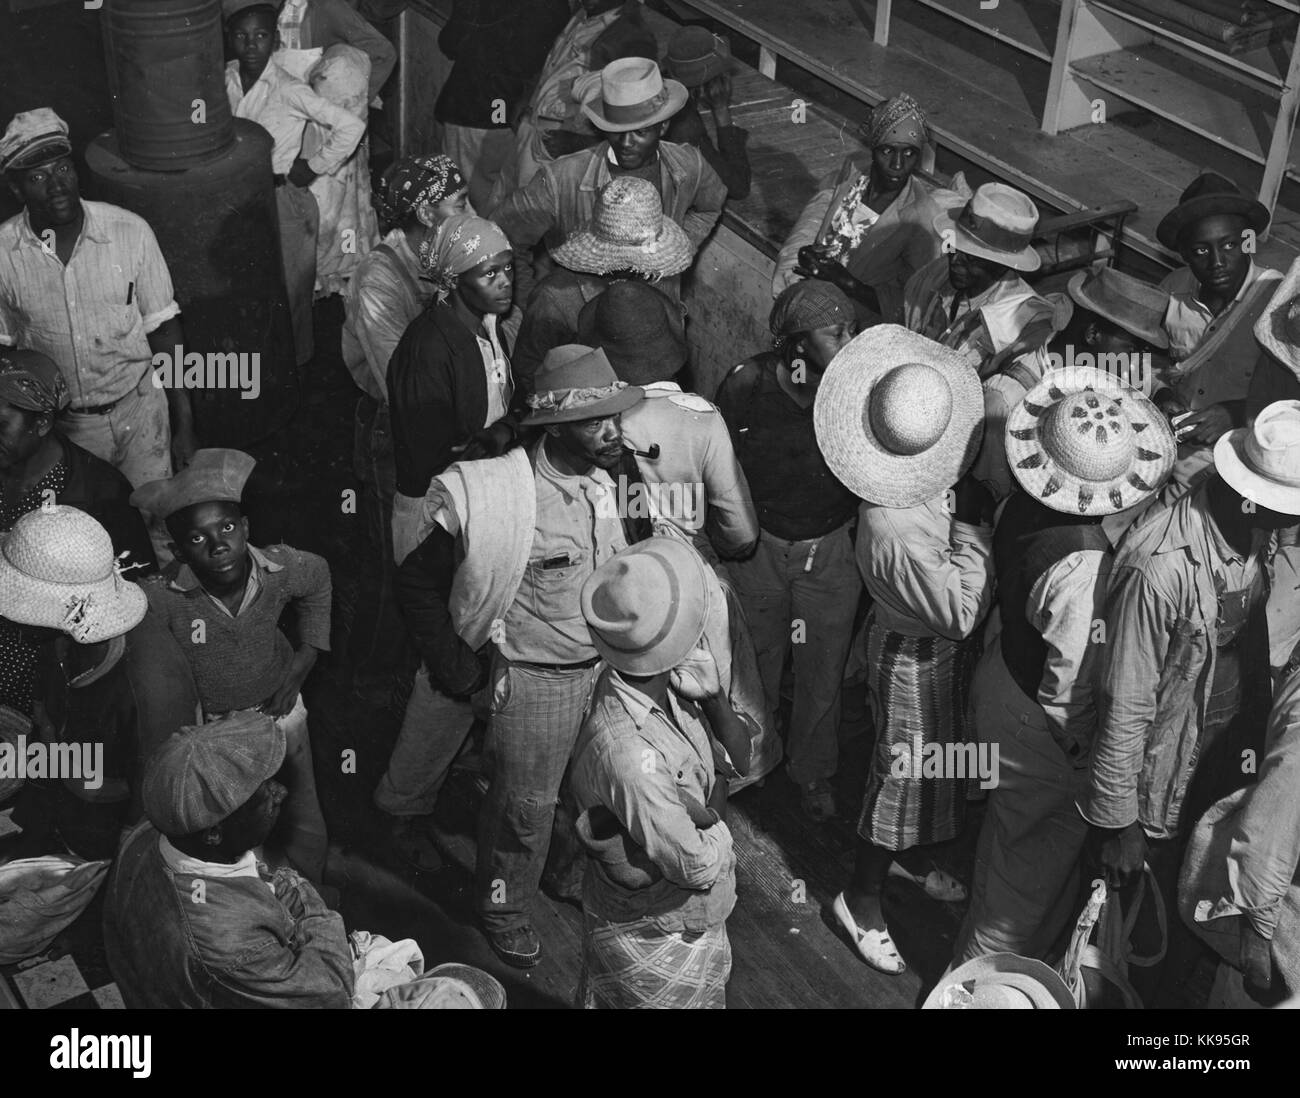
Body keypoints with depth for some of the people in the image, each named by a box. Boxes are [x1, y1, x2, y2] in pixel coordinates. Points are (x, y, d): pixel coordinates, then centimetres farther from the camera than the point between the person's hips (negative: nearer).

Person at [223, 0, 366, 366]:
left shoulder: (288, 89, -19)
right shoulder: (225, 80, -3)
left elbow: (351, 126, -21)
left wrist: (313, 167, -13)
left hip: (282, 197, -5)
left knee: (288, 287, 7)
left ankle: (294, 361, 26)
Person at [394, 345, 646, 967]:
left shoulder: (611, 483, -2)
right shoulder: (501, 497, -23)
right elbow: (416, 580, -16)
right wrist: (455, 669, -13)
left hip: (610, 667, 6)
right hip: (534, 680, -6)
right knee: (525, 804, 9)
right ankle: (503, 910, 32)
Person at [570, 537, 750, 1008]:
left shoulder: (664, 680, -13)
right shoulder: (628, 753, -38)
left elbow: (740, 755, -2)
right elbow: (698, 866, -29)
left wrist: (714, 699, -20)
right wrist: (714, 816, -10)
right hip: (656, 940, -8)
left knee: (707, 997, 28)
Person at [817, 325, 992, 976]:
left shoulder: (924, 481, -14)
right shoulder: (896, 533, -39)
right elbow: (960, 612, -29)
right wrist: (974, 528, -26)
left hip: (945, 652, 8)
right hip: (916, 659, -8)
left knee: (934, 764, 28)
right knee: (906, 774, 10)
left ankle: (912, 857, 53)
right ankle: (862, 898, 32)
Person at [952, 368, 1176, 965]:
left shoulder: (1026, 503, -13)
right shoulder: (1082, 568, -37)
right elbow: (1068, 691, -27)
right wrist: (1080, 751, -10)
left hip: (1005, 665, 8)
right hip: (1034, 722, -8)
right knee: (1033, 856, 17)